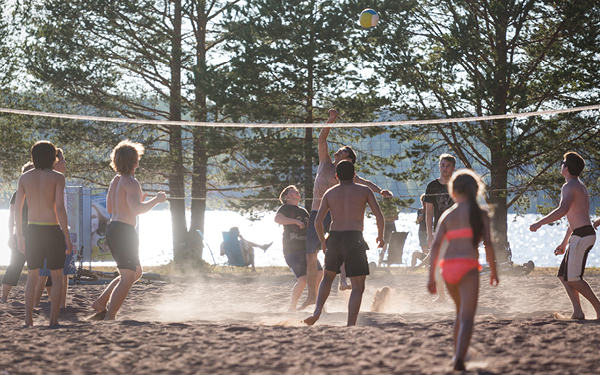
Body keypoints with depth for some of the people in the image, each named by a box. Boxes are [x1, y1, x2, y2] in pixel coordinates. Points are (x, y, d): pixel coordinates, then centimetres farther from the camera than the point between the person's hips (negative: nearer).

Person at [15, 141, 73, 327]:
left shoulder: (24, 178, 5)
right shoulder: (57, 177, -6)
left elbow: (17, 209, 5)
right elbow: (60, 208, -13)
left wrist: (20, 236, 14)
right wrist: (67, 237, -9)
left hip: (33, 230, 3)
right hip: (53, 230, -3)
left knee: (32, 278, 12)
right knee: (57, 278, 6)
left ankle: (28, 320, 6)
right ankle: (53, 320, 0)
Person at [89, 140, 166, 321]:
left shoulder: (116, 181, 14)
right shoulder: (130, 182, -15)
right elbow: (137, 210, -27)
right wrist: (156, 200, -15)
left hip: (113, 229, 10)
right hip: (123, 231, -10)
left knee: (136, 273, 21)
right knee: (127, 279, -6)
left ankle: (100, 303, 17)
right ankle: (109, 317, -10)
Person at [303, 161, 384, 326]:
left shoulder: (329, 193, 12)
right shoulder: (364, 191, 6)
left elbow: (318, 222, 5)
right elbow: (379, 217, -1)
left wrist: (323, 242, 20)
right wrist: (380, 236, 16)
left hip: (334, 238, 3)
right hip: (354, 239, -3)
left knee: (328, 277, 25)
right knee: (358, 287, 2)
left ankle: (317, 311, 4)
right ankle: (351, 326, -9)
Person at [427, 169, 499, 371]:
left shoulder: (447, 215, 11)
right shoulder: (480, 214, 4)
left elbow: (435, 245, 2)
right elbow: (488, 244, -4)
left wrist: (431, 277, 2)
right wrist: (493, 271, 7)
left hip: (448, 268, 4)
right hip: (468, 267, -4)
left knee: (461, 311, 27)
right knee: (467, 318, -8)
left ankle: (457, 354, 32)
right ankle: (459, 359, -27)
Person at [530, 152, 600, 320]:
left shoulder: (569, 186, -11)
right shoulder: (580, 186, 22)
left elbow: (562, 210, -28)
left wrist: (539, 223, -21)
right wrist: (564, 243, 31)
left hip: (581, 236, -10)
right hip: (586, 235, 10)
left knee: (573, 278, -10)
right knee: (564, 275, 9)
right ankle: (578, 311, 1)